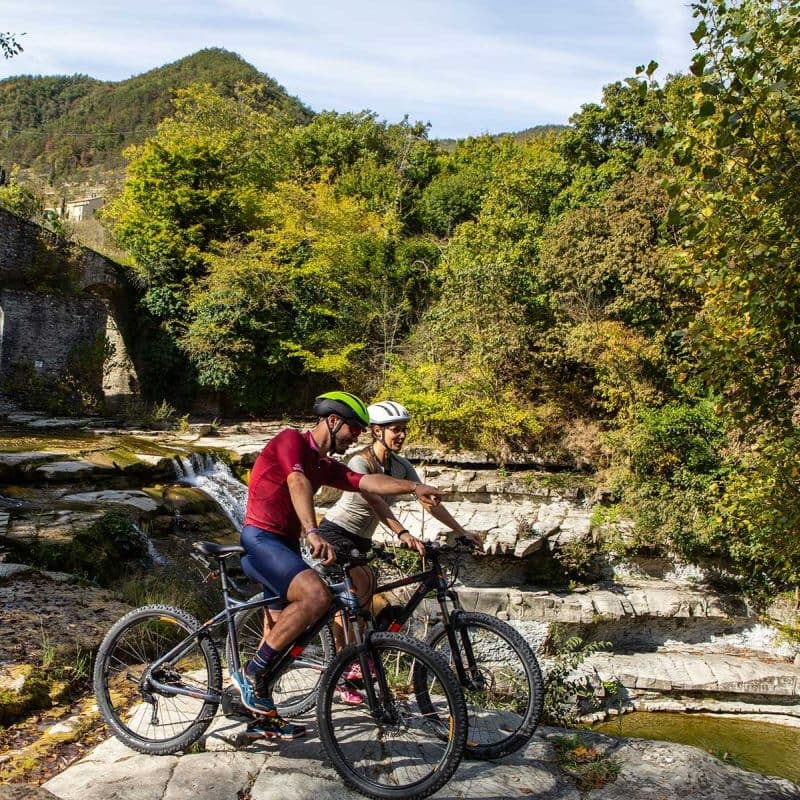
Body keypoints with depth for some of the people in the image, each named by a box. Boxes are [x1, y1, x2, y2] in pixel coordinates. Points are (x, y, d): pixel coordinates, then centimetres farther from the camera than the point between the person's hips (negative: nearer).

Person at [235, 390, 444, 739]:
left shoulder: (326, 465, 14)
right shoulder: (291, 440, -9)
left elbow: (368, 482, 0)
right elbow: (297, 482, -27)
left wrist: (412, 486, -16)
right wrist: (313, 533, -42)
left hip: (285, 544, 10)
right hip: (260, 538, -9)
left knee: (282, 629, 14)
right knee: (316, 595, -28)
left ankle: (263, 717, 29)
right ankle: (251, 672, -14)